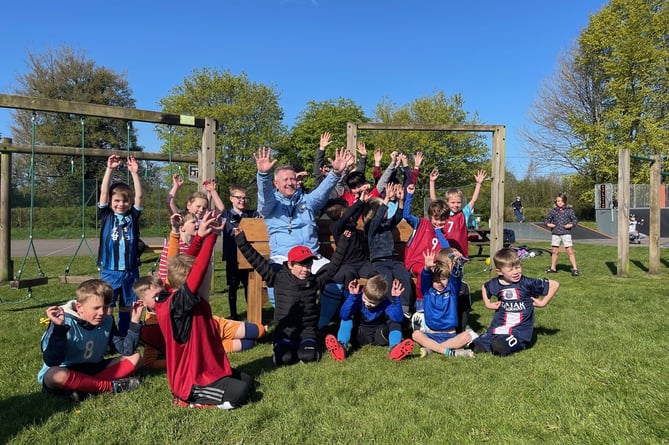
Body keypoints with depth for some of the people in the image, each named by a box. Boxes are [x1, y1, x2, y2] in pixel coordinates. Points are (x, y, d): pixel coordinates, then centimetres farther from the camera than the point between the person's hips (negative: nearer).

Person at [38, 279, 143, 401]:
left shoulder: (107, 321, -5)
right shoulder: (65, 322, -21)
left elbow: (127, 350, -7)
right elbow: (51, 362, -30)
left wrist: (134, 322, -15)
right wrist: (59, 328, -41)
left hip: (92, 370, 5)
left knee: (134, 357, -10)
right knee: (56, 375, -40)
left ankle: (81, 387, -20)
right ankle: (111, 386, -21)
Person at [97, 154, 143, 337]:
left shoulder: (132, 216, 5)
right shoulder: (106, 216, 2)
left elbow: (139, 195, -5)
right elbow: (103, 192, -7)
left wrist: (134, 172, -10)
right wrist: (110, 169, -14)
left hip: (131, 271, 2)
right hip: (109, 271, -2)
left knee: (127, 306, 12)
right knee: (107, 306, 3)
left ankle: (124, 336, 25)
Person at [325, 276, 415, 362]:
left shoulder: (385, 303, -15)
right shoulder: (358, 298, -17)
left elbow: (399, 319, -31)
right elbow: (343, 315, -31)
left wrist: (396, 298, -35)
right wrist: (352, 296, -36)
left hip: (379, 336, 0)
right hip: (360, 335, 0)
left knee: (395, 321, -20)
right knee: (347, 319, -23)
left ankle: (394, 348, -43)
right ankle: (342, 346, -46)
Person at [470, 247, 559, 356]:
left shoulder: (527, 283, -11)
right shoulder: (496, 284, 3)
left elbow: (555, 284, -7)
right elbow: (484, 287, 28)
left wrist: (543, 302, -4)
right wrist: (488, 304, 17)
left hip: (519, 331, -4)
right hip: (498, 329, 4)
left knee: (500, 348, -30)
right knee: (476, 347, -12)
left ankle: (517, 344, 1)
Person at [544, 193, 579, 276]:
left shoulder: (569, 210, 0)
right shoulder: (553, 211, 6)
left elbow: (575, 219, 2)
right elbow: (547, 219, 13)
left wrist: (571, 224, -16)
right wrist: (548, 224, -7)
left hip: (566, 233, -3)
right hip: (555, 233, 3)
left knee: (570, 251, -7)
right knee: (554, 251, 11)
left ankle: (575, 269, -1)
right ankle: (553, 268, 24)